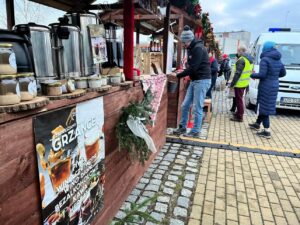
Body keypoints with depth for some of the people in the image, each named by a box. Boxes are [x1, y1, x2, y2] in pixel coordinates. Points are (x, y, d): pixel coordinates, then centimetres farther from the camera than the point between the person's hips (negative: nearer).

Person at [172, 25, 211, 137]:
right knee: (185, 105, 9)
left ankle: (195, 131, 9)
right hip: (194, 80, 9)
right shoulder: (191, 48, 13)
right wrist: (187, 75, 2)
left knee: (197, 108, -4)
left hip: (202, 80, -9)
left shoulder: (198, 48, -16)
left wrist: (178, 75, -16)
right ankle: (182, 127, 21)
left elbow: (193, 68, -21)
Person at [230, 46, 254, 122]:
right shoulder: (250, 59, 15)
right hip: (245, 83, 10)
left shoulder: (241, 60, -15)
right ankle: (238, 113, 33)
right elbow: (250, 71, 19)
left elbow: (237, 73, -21)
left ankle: (239, 117, 2)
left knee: (239, 100, -3)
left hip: (239, 83, -10)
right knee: (240, 99, 21)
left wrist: (232, 84, -18)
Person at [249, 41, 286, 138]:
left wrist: (253, 75, -4)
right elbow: (283, 73, 16)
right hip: (274, 86, 8)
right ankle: (257, 124, 34)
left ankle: (267, 131, -3)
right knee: (264, 106, 19)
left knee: (263, 107, -3)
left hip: (266, 87, -8)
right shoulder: (278, 60, 10)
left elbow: (262, 75, -21)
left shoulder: (265, 59, -14)